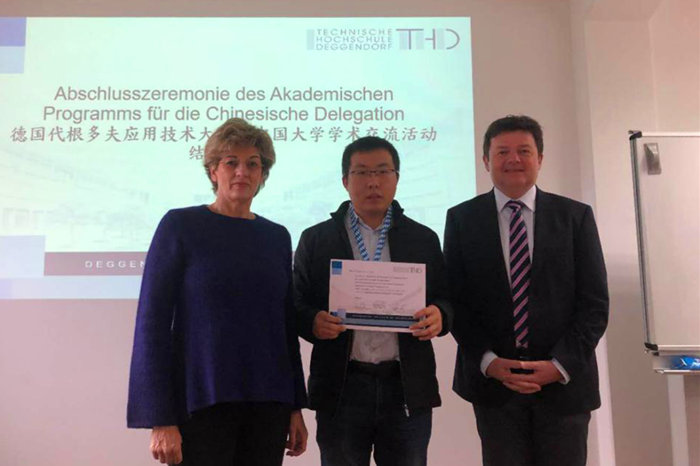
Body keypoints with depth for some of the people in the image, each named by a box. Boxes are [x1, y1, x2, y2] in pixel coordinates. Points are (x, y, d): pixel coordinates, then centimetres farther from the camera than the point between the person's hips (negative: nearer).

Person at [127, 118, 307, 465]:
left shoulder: (277, 237, 7)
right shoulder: (180, 225, -4)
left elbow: (287, 325, 10)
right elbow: (152, 320, -7)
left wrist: (296, 408, 8)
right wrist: (160, 420, -11)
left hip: (268, 404, 4)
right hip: (201, 402, -3)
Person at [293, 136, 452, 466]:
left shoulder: (424, 239, 8)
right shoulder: (315, 239, 5)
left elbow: (445, 301, 8)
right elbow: (297, 306, 4)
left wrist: (438, 315, -14)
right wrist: (313, 321, -17)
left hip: (408, 389, 1)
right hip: (341, 389, -1)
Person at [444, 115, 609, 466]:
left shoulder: (576, 216, 3)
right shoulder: (462, 218, 2)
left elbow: (594, 302, 0)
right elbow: (456, 299, 0)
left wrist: (560, 365, -10)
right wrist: (488, 362, -10)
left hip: (564, 381, 1)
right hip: (492, 379, 0)